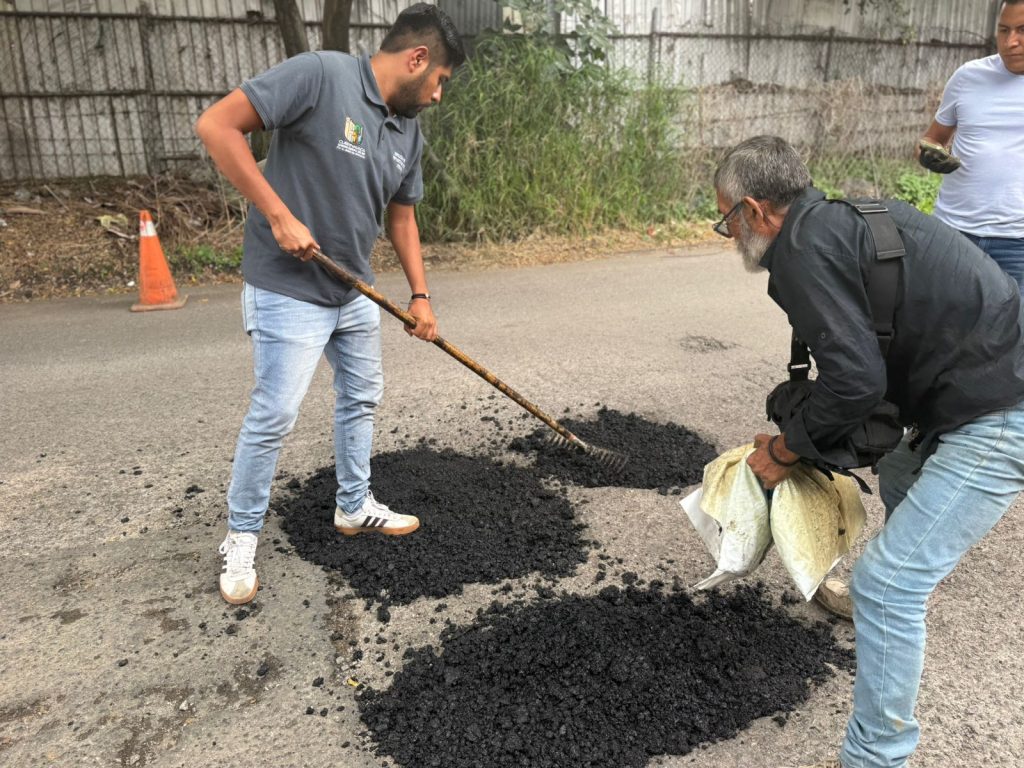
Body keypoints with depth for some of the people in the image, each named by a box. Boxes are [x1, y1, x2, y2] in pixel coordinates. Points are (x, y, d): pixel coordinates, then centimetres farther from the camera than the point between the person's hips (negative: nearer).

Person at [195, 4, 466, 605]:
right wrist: (278, 215, -24)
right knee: (275, 416, -5)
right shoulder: (321, 75, -18)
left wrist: (420, 296, 10)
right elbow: (217, 125, -20)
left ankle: (355, 506, 36)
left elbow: (402, 217, 16)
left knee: (362, 399, 16)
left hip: (356, 292, 8)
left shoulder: (410, 133, 6)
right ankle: (242, 538, 15)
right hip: (289, 291, -8)